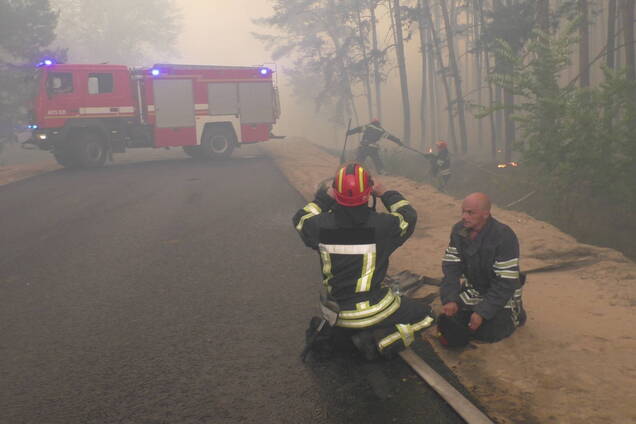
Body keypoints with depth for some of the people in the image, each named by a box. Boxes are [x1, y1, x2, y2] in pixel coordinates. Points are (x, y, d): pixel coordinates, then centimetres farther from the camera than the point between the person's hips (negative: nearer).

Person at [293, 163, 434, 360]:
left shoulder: (321, 226, -16)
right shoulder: (382, 225, -21)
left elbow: (301, 218, 9)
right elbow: (408, 216, 1)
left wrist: (325, 196, 12)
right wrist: (385, 193, 12)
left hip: (335, 312, 4)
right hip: (372, 311, -4)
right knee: (424, 314, 15)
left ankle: (325, 332, 10)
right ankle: (377, 341, -6)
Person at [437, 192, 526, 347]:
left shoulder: (504, 237, -30)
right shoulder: (458, 230, -11)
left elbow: (506, 283, -27)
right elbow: (451, 266, -9)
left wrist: (482, 312, -28)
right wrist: (450, 300, -21)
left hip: (501, 292, -5)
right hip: (474, 286, 5)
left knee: (488, 332, -12)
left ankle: (514, 311, 14)